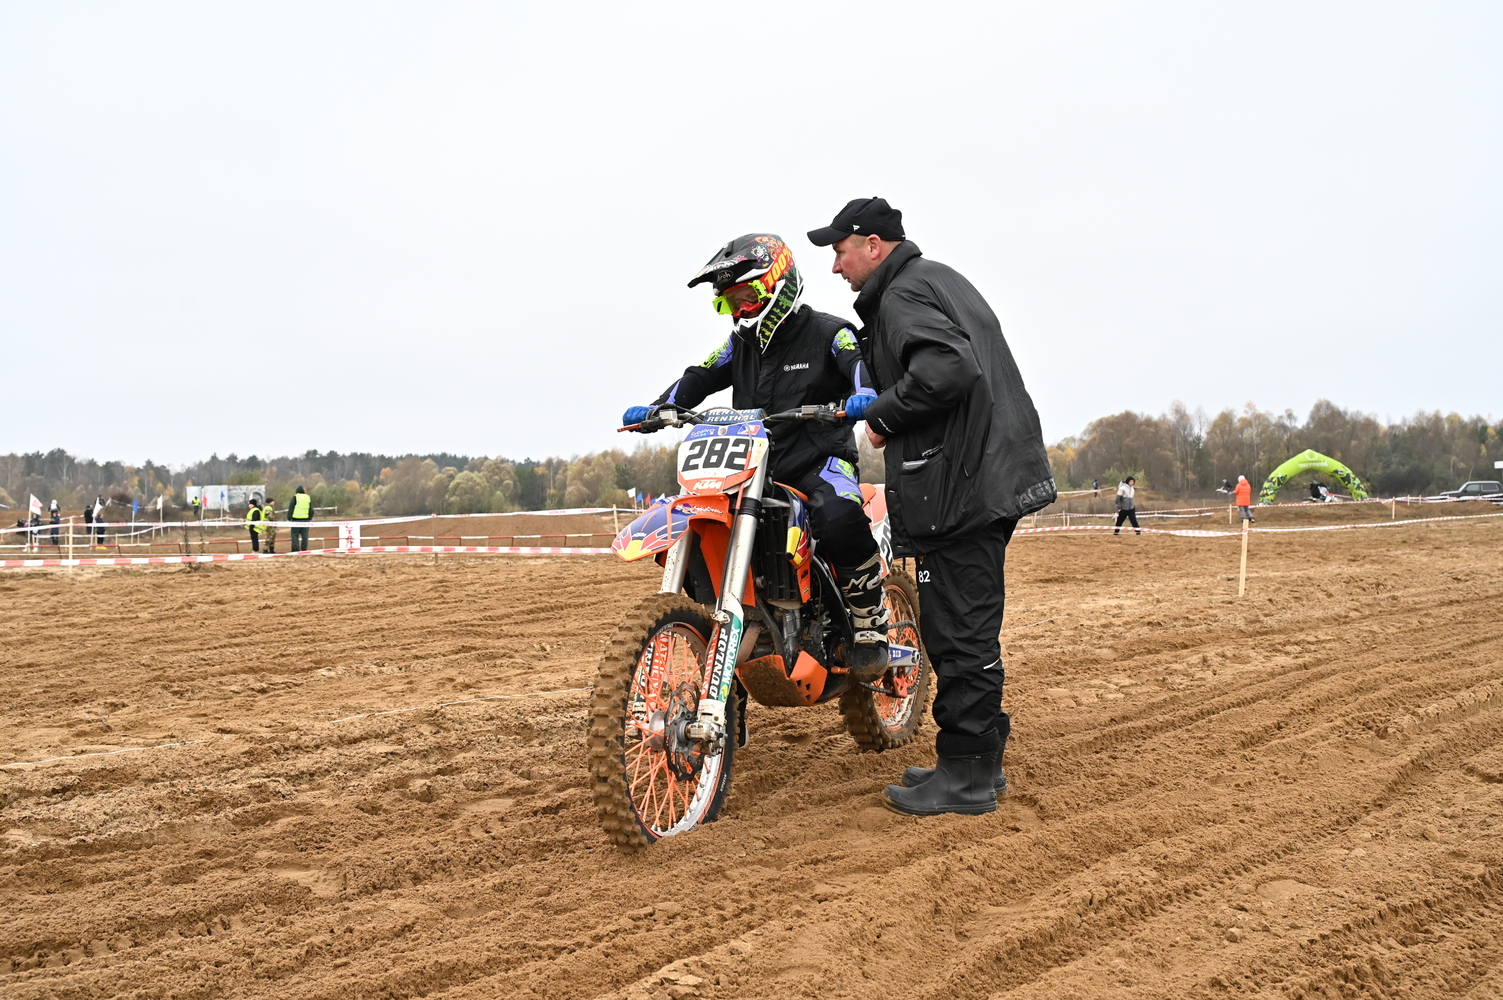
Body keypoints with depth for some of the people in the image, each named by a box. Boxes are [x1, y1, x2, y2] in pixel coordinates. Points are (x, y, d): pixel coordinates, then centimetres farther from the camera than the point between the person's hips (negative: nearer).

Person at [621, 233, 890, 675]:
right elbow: (700, 377, 10)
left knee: (840, 518, -37)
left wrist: (865, 394, -43)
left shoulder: (826, 332, -1)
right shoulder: (740, 345, 19)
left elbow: (858, 360, -19)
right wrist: (657, 408, -9)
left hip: (819, 459, -6)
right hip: (754, 466, 6)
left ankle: (870, 626, -19)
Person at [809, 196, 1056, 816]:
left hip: (960, 486, -10)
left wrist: (882, 417, -14)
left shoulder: (902, 294, -9)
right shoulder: (943, 280, 23)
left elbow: (946, 368, -27)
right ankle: (980, 762, 22)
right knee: (969, 628, 14)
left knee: (959, 630, -5)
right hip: (992, 477, 10)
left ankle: (965, 776, 1)